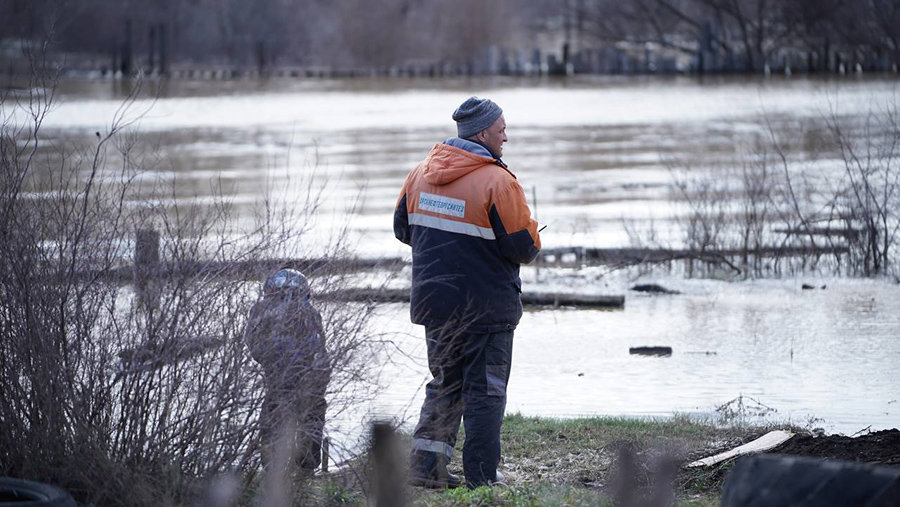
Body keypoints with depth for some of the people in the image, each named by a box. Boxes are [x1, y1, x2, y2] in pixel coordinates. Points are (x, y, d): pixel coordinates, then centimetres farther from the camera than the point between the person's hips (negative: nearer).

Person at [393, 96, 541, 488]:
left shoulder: (421, 174, 2)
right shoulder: (498, 182, -18)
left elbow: (403, 228, 13)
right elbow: (524, 246, -17)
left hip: (434, 304, 6)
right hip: (486, 307, -6)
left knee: (445, 384, 19)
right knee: (485, 390, 3)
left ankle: (425, 465, 11)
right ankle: (481, 478, 4)